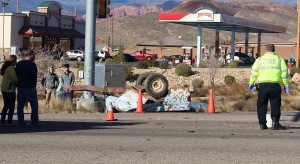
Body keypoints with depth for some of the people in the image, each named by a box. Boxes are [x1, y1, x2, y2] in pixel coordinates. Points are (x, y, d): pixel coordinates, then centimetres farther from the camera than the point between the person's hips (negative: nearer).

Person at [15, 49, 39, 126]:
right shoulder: (32, 64, -9)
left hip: (20, 87, 5)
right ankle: (34, 122, -5)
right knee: (34, 105, 1)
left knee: (20, 105, 7)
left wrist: (18, 85, 16)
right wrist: (34, 86, 3)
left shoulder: (18, 64, 9)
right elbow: (34, 77, -9)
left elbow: (16, 76, 12)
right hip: (30, 88, -5)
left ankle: (20, 122, 5)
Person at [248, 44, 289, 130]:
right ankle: (275, 123, -5)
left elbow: (254, 72, 6)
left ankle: (262, 124, 6)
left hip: (263, 85, 1)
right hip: (275, 85, -1)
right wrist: (286, 85, 10)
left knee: (262, 105, 8)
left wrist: (251, 83, 12)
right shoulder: (279, 59, 8)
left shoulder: (260, 59, 9)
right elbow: (284, 73, 5)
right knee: (275, 104, 4)